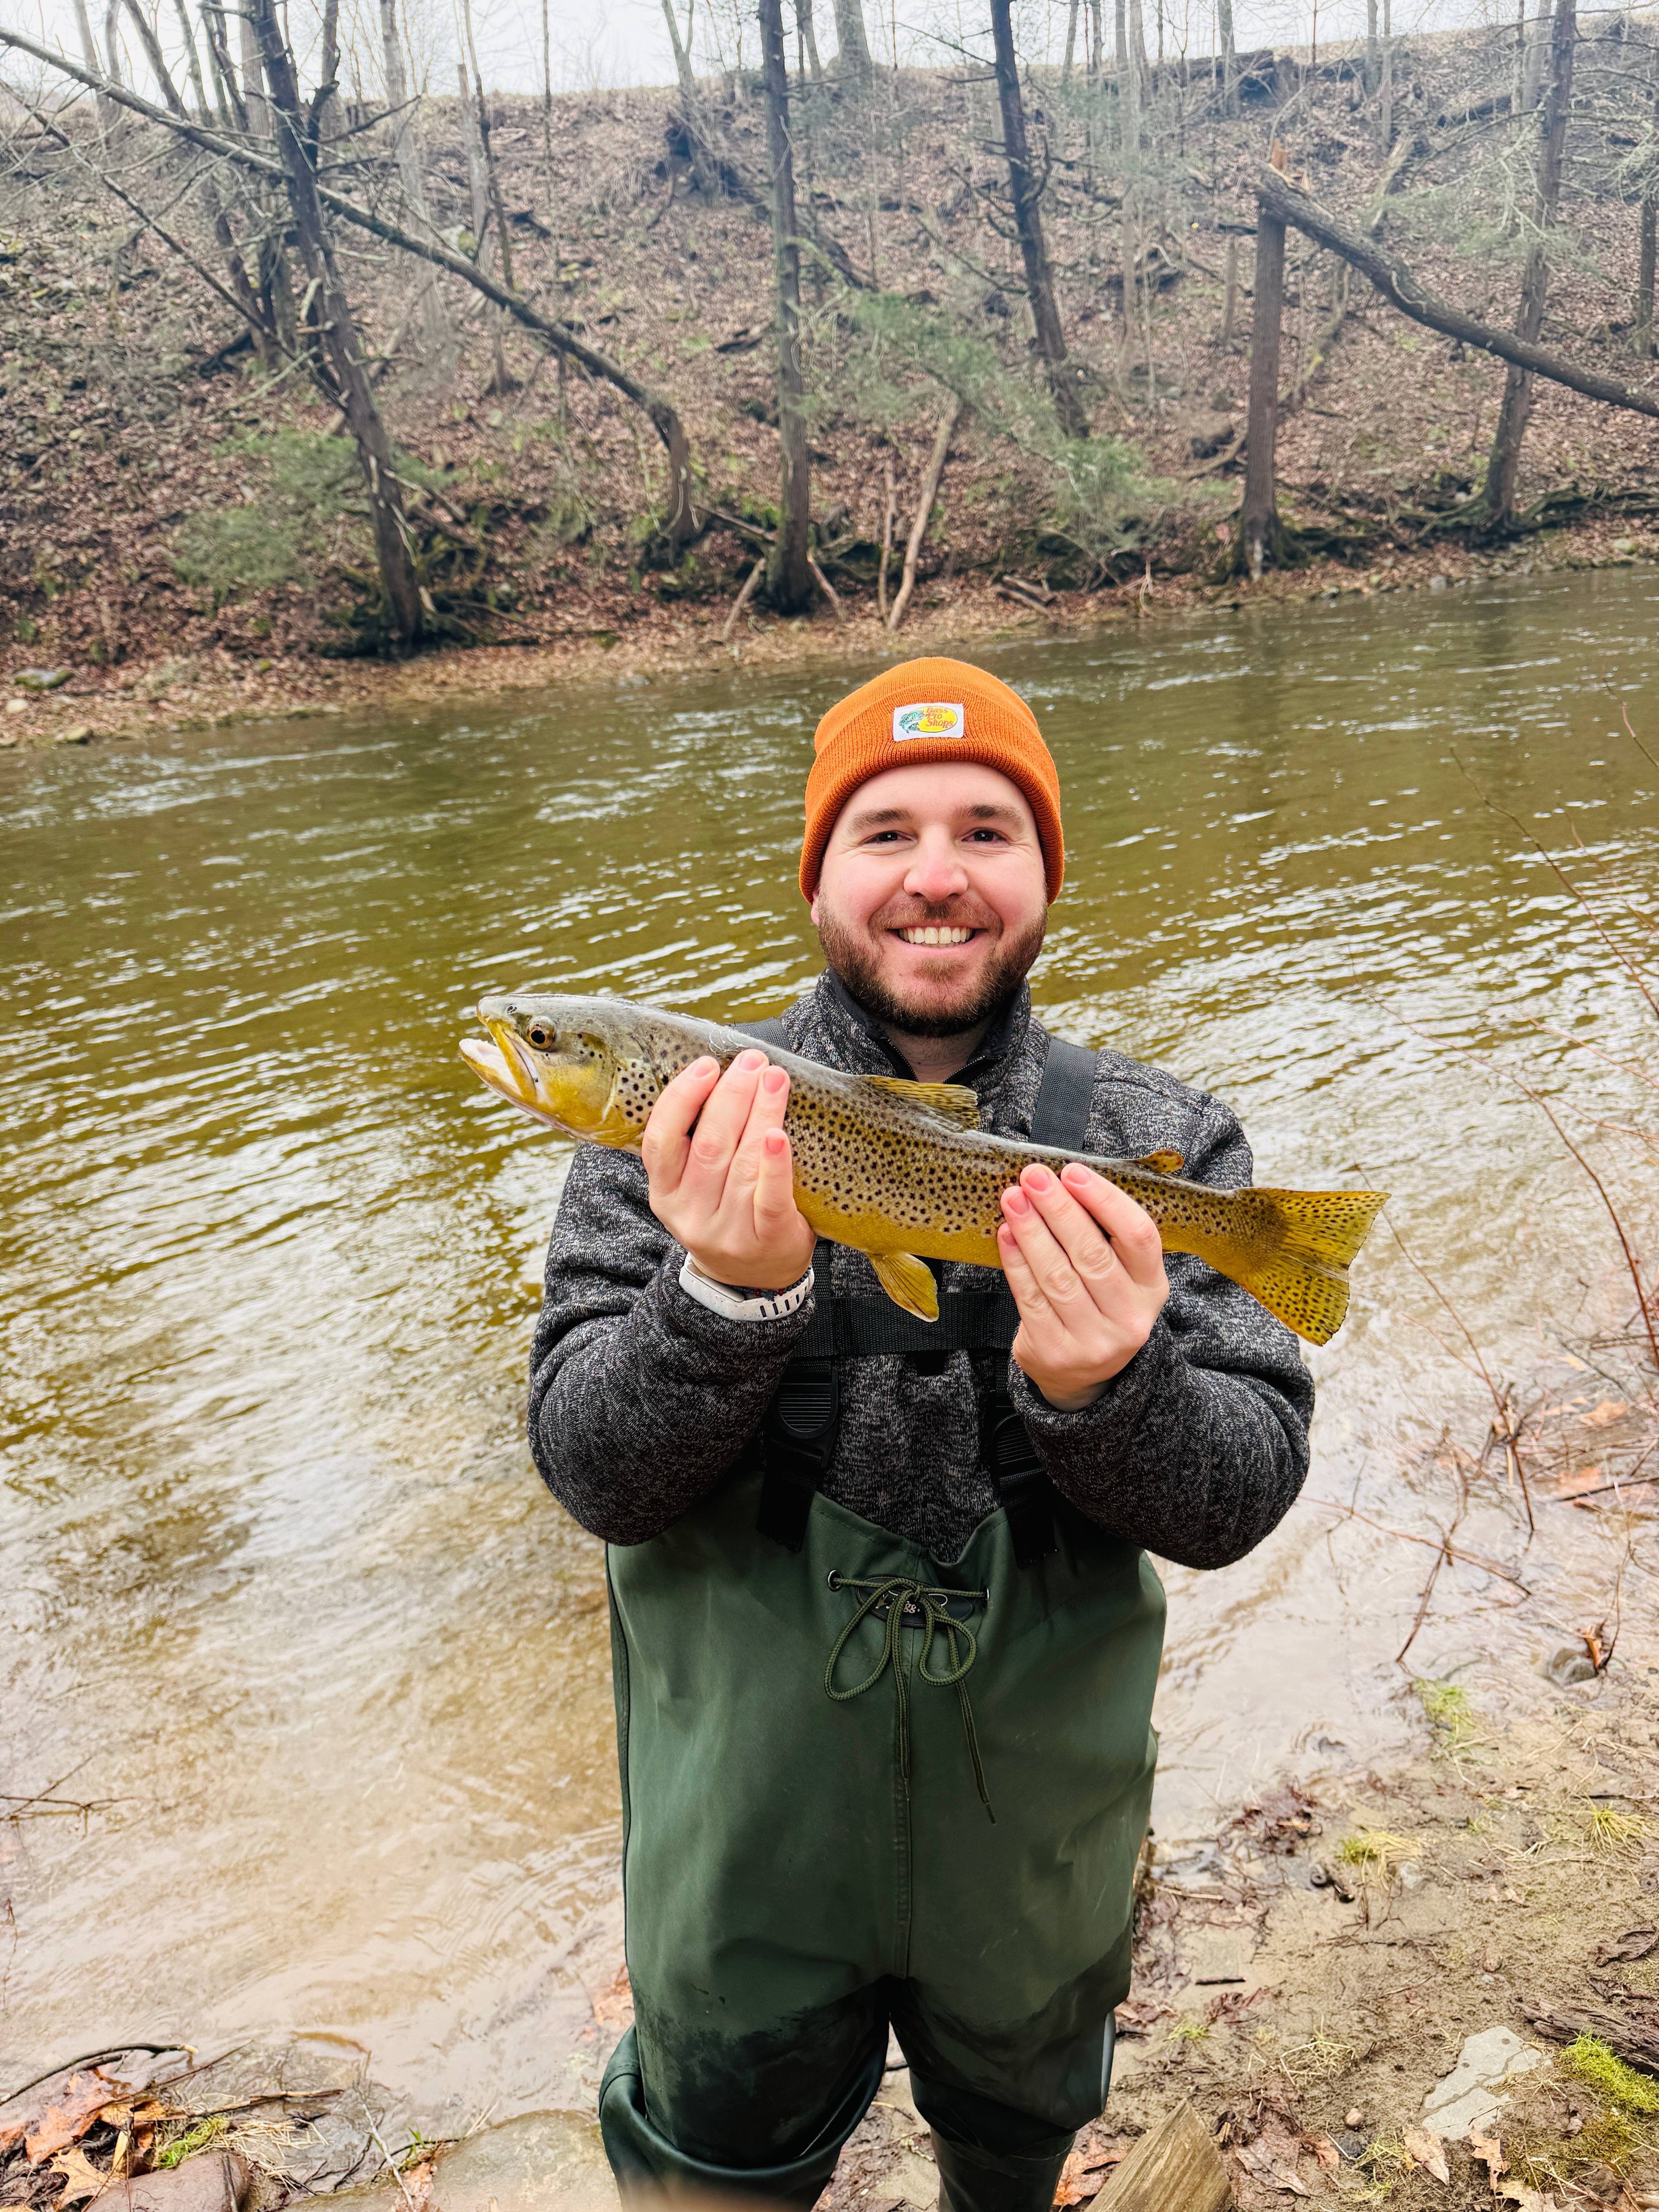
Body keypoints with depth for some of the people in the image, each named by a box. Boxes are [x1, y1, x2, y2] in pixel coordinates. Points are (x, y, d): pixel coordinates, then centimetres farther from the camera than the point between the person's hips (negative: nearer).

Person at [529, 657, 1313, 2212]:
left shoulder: (1156, 1145, -11)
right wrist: (731, 1294, -36)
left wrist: (1103, 1390, -35)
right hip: (746, 1834, -1)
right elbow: (596, 1476, -18)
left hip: (1038, 1833, 2)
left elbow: (1241, 1501, -14)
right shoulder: (683, 1126, -13)